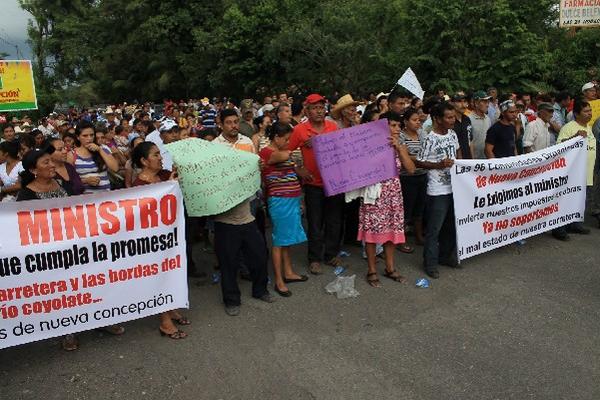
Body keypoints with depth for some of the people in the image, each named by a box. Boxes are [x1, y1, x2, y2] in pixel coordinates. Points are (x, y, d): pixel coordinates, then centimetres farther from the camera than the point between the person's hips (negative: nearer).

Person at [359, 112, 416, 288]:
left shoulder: (401, 147, 8)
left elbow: (411, 169, -4)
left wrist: (399, 148, -11)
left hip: (394, 192, 5)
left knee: (392, 230, 11)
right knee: (373, 230, 1)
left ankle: (390, 268, 26)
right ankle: (372, 270, 13)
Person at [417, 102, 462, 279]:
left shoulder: (452, 134, 7)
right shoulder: (430, 139, -15)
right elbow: (419, 162, -12)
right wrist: (439, 164, -21)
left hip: (454, 187, 7)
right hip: (438, 191, -7)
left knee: (451, 225, 18)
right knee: (434, 229, 1)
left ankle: (446, 256, 34)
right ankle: (430, 263, 12)